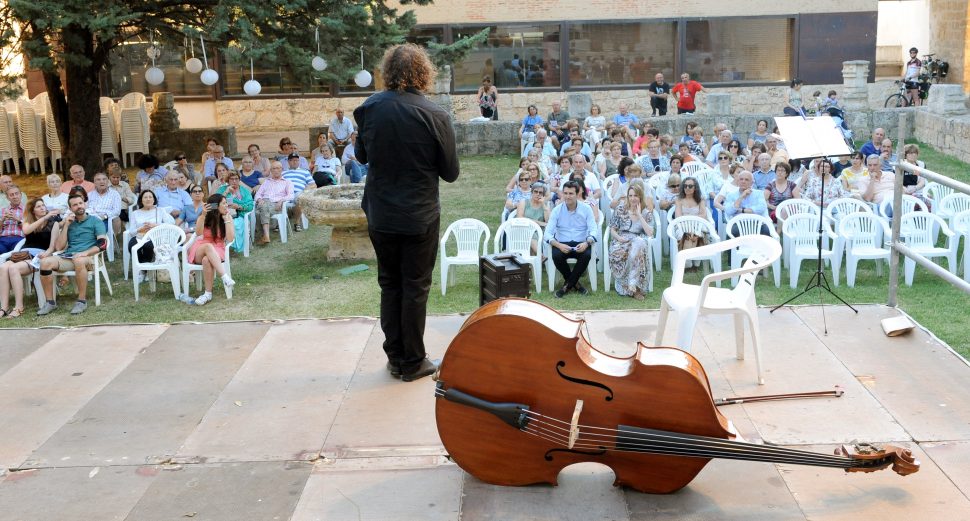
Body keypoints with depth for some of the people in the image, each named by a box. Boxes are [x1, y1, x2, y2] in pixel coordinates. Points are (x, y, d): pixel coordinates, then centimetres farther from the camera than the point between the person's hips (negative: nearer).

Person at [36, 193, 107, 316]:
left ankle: (82, 301, -29)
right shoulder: (69, 223, 22)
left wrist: (85, 253, -20)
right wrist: (66, 226, 7)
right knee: (45, 262, -24)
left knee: (78, 260, -41)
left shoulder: (95, 221, 10)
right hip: (68, 256, 4)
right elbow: (59, 247, 13)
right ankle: (50, 302, -17)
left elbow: (102, 243, -5)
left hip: (87, 257, -4)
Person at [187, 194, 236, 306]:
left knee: (207, 260, -37)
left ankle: (208, 294, -33)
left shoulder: (228, 218, -1)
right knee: (208, 246, -38)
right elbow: (198, 233, -21)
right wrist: (203, 215, -29)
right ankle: (226, 278, -49)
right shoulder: (205, 218, -3)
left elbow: (230, 239, -12)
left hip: (217, 251, 0)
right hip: (199, 251, 0)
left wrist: (226, 219, -14)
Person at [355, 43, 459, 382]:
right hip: (420, 217, -3)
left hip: (380, 215, 3)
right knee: (415, 287, 8)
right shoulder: (434, 116, -17)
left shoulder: (369, 109, -8)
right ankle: (413, 362, 16)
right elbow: (450, 172, -8)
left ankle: (395, 357, 23)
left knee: (390, 284, 15)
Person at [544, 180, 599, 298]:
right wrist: (558, 245, -25)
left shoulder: (586, 209, 3)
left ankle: (568, 284, -13)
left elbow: (594, 230, -4)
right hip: (562, 244, 0)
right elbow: (548, 233, -5)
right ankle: (574, 283, -6)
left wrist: (587, 243, -26)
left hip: (581, 244, 0)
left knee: (587, 255, -33)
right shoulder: (557, 210, 2)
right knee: (556, 256, -32)